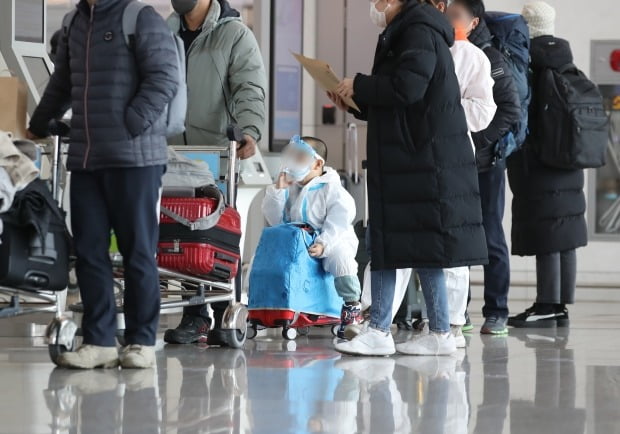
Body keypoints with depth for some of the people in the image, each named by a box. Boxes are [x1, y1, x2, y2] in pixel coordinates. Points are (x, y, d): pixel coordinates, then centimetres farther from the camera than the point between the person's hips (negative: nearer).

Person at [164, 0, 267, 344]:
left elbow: (250, 89, -11)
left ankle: (226, 319, 7)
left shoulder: (235, 35, -1)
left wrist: (250, 130, -28)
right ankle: (195, 318, 8)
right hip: (175, 154, 4)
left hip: (219, 152, -4)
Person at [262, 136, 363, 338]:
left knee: (339, 257, -37)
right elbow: (275, 220, 8)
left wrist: (323, 244, -32)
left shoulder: (332, 190, -6)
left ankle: (352, 306, -28)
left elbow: (338, 223, -17)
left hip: (332, 242, -6)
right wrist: (277, 191, -2)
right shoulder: (290, 189, 13)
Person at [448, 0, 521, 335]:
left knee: (490, 237, 0)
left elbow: (510, 110, -11)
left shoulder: (489, 59, -6)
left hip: (483, 163, -5)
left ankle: (496, 313, 5)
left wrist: (476, 143, -16)